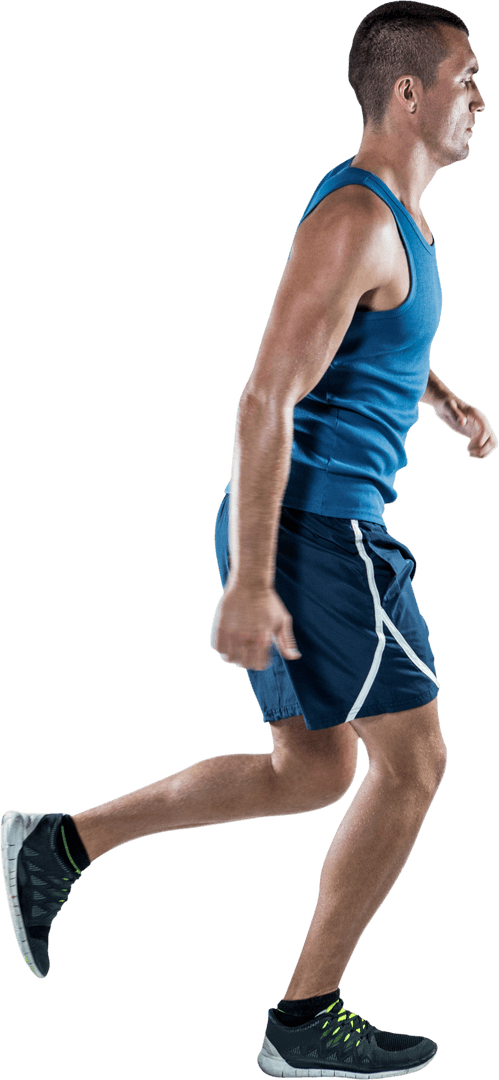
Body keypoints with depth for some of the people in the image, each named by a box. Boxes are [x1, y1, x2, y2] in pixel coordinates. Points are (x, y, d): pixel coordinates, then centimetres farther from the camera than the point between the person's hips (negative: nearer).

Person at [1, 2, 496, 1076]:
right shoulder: (355, 220, -17)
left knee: (312, 774, 16)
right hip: (316, 524, -10)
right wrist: (248, 583, -24)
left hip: (308, 526, 10)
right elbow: (265, 400, -22)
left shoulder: (395, 211, 15)